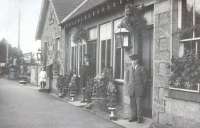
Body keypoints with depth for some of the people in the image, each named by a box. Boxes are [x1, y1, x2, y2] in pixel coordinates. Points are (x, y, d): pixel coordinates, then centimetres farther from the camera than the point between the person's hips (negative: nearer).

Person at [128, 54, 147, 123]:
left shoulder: (141, 68, -2)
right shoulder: (131, 68, 14)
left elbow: (144, 79, 2)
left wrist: (141, 88, 2)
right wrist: (130, 86, 11)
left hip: (139, 88, -5)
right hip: (131, 88, 5)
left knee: (139, 104, -4)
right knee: (132, 104, 5)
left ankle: (140, 118, 4)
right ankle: (134, 117, 14)